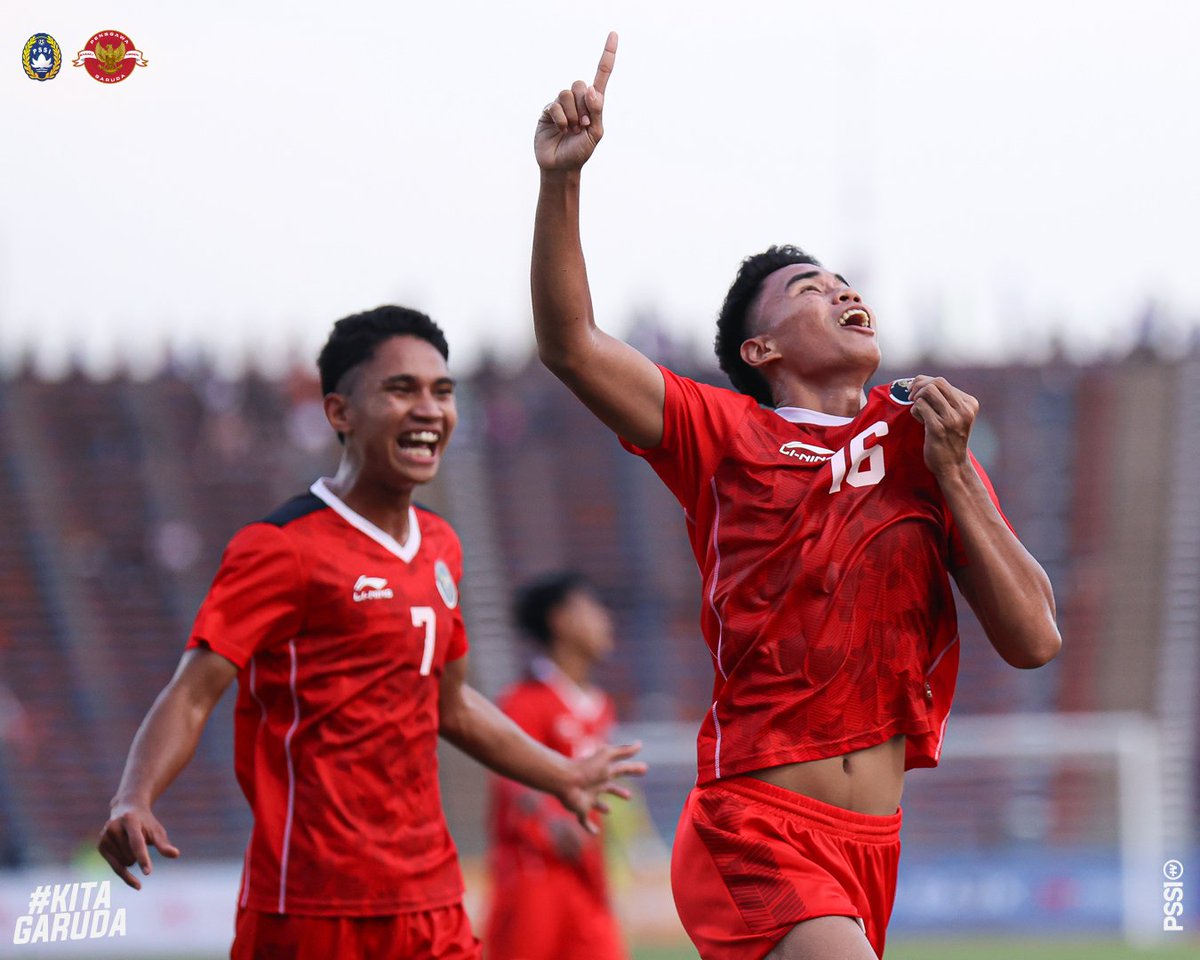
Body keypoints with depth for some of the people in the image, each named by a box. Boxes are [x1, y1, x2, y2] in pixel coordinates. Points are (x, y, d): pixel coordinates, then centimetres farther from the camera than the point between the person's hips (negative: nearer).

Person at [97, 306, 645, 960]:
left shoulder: (440, 548, 15)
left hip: (431, 904, 7)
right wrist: (133, 802, -32)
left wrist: (561, 778, 41)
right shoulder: (283, 548, -8)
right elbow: (193, 694, -15)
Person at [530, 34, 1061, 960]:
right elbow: (571, 344, -9)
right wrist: (561, 181, -21)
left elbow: (1033, 638, 5)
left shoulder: (925, 436, 11)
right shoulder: (727, 433, 3)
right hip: (755, 837, -5)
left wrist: (952, 473, -4)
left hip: (870, 846, 5)